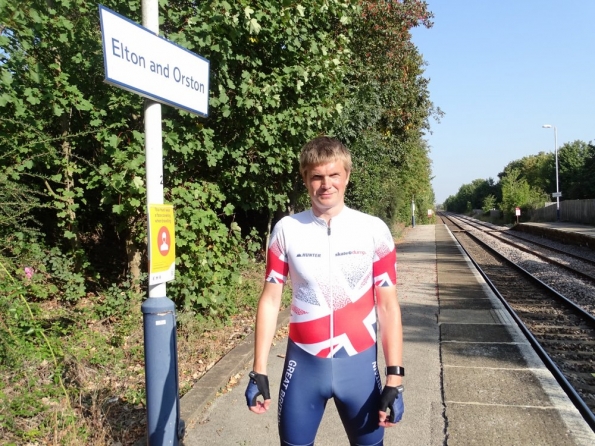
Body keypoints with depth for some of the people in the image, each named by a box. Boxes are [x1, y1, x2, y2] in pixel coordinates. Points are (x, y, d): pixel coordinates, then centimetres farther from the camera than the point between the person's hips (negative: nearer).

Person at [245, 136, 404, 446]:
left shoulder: (374, 231, -5)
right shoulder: (286, 230, -3)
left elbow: (388, 306, -3)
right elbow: (270, 301, 1)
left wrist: (395, 377, -7)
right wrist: (259, 371, -1)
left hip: (358, 363, 0)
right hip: (303, 364, 1)